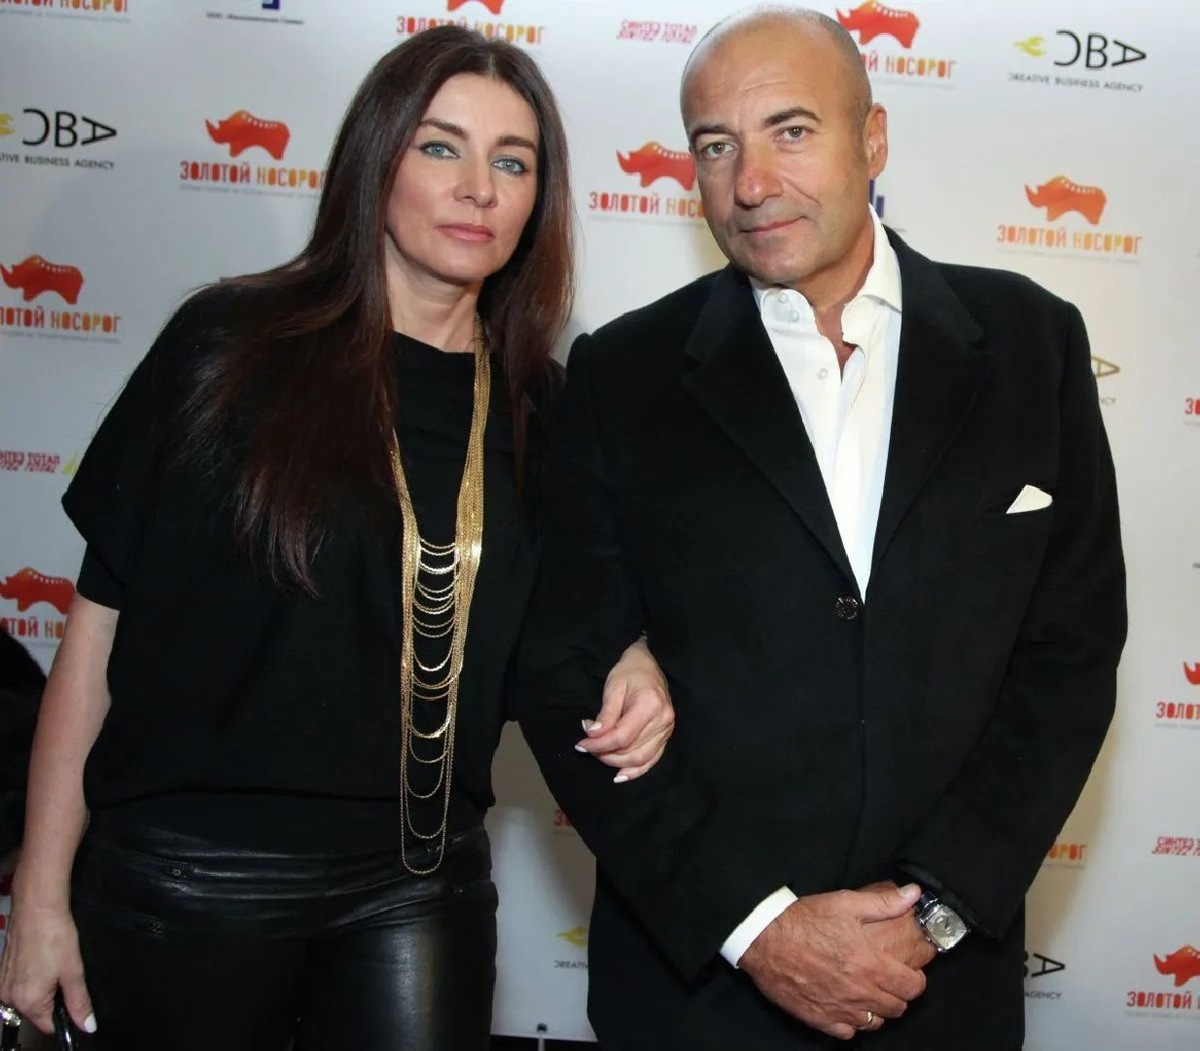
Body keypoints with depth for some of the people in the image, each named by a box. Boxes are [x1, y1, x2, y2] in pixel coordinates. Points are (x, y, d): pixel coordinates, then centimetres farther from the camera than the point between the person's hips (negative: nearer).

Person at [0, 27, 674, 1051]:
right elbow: (104, 620, -6)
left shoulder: (536, 409, 2)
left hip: (422, 884, 3)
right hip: (188, 878, -2)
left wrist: (626, 668, -9)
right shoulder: (232, 343, -8)